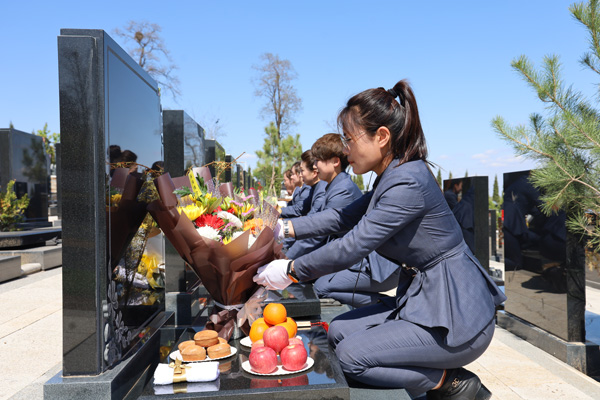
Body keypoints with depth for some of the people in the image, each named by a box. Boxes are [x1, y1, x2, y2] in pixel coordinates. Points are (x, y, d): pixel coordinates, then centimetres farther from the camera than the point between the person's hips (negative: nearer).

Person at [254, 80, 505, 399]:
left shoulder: (408, 182, -24)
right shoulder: (391, 178, 7)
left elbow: (352, 247, -24)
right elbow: (344, 217, 13)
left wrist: (291, 271, -13)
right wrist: (285, 229, 7)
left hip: (458, 315, -10)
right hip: (423, 298, 10)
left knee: (352, 356, -13)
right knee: (339, 331, 6)